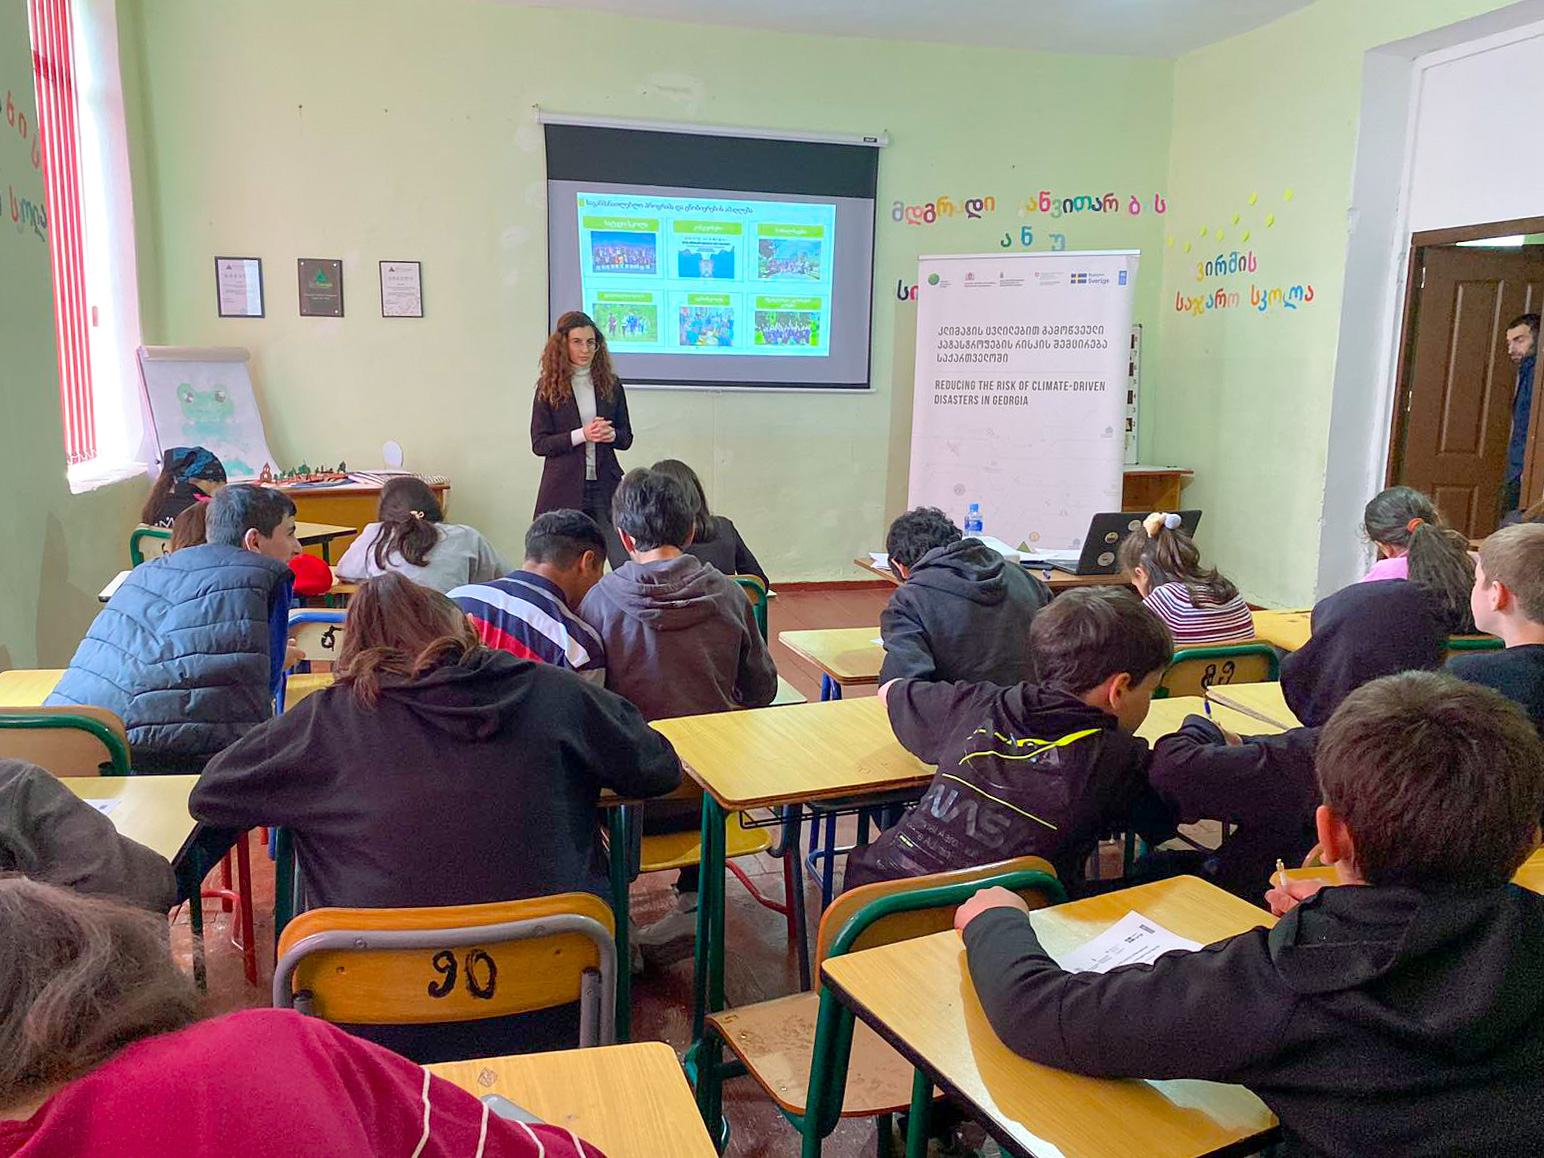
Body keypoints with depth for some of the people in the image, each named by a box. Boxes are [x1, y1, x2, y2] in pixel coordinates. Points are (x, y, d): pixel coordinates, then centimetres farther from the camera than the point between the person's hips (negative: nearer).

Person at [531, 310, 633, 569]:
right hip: (564, 488, -2)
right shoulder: (548, 388, 2)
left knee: (627, 564, -6)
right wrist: (581, 435, -16)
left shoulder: (610, 385, 9)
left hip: (604, 485, 2)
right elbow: (539, 444, -3)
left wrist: (611, 435, -10)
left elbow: (627, 437, 14)